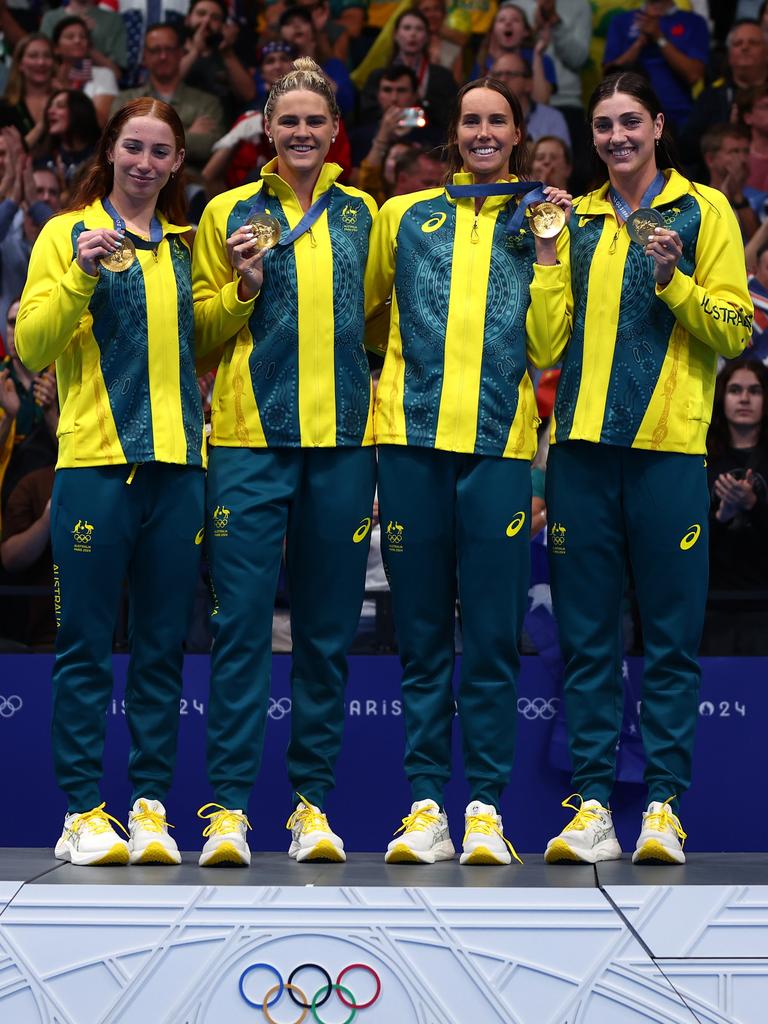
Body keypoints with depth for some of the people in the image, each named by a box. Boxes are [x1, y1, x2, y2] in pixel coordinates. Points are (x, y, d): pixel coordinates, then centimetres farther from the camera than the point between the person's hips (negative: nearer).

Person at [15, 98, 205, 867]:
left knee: (163, 648, 5)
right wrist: (81, 277, -17)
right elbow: (30, 345, -5)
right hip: (94, 458, -4)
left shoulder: (187, 245, 17)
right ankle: (82, 812, 2)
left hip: (178, 460, 4)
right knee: (86, 647, -2)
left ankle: (150, 806, 10)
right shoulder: (68, 234, 4)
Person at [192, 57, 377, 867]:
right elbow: (201, 335, 7)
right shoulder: (229, 213, 6)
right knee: (241, 625, -6)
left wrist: (381, 408, 5)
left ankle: (312, 801, 13)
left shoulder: (362, 214, 12)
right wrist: (244, 287, -9)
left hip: (343, 439, 2)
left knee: (327, 631, 6)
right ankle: (227, 806, -3)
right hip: (250, 438, -2)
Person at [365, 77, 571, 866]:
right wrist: (381, 375, 11)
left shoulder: (539, 224, 11)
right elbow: (365, 313, 24)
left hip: (499, 445, -1)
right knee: (422, 636, 3)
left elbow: (547, 347, 2)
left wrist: (546, 252, -3)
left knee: (491, 638, -2)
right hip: (413, 438, 1)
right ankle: (425, 807, 7)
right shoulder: (405, 217, 13)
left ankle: (485, 808, 3)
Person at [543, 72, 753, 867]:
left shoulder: (703, 211, 6)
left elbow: (735, 329, 0)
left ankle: (664, 803, 3)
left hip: (667, 446, -3)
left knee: (671, 636, -1)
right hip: (582, 445, 3)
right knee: (586, 637, 3)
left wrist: (674, 281, -15)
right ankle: (591, 801, 6)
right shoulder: (576, 219, 15)